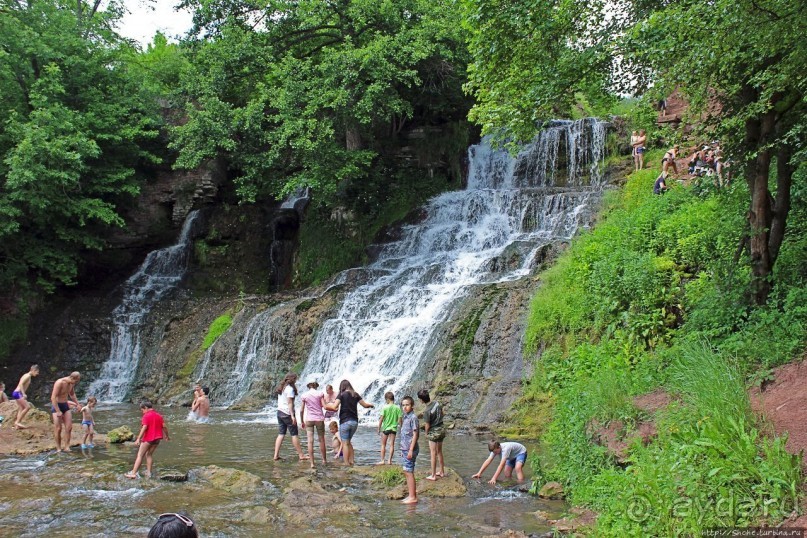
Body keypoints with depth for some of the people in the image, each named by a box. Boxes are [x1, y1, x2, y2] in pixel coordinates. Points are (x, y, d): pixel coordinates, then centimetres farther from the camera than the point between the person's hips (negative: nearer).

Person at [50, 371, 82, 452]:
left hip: (65, 405, 7)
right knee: (58, 428, -7)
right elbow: (53, 398, -25)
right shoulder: (59, 383, -23)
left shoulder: (71, 383, 1)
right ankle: (58, 448, 4)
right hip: (56, 406, -7)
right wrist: (58, 411, -26)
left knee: (69, 427, -3)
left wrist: (78, 404, 14)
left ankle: (67, 447, 1)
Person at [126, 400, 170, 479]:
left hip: (148, 439, -7)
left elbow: (144, 427, -20)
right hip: (157, 438, 7)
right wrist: (167, 436, 22)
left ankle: (133, 473, -5)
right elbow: (164, 426, 10)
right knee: (149, 454, 18)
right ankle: (148, 473, 14)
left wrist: (138, 438, -23)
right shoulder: (159, 415, 10)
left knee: (140, 455, -1)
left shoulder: (146, 416, -10)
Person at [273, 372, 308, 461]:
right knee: (294, 435, -1)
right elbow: (290, 403, -18)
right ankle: (301, 455, 4)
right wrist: (292, 416, -19)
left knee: (281, 434, 9)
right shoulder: (290, 389, -14)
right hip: (287, 413, -8)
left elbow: (279, 401, 15)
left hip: (280, 412, 8)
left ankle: (276, 455, 5)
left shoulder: (281, 388, 12)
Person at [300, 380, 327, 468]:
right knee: (321, 440, 14)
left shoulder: (304, 395, 2)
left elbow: (301, 410, 3)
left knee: (310, 441, -2)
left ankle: (312, 463, -6)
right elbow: (324, 406, -7)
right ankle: (324, 460, 25)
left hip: (309, 419, 0)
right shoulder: (320, 393, -2)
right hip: (319, 419, 0)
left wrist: (302, 421, 12)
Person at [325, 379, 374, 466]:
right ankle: (351, 461, 15)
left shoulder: (342, 395, -5)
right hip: (355, 421, 5)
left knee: (345, 443, 1)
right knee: (348, 442, 20)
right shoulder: (356, 395, 7)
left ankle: (347, 464, -3)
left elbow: (335, 407, -16)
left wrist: (327, 406, 4)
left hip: (345, 421, -5)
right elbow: (365, 405, 12)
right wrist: (371, 405, 33)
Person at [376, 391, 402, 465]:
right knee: (392, 445, 8)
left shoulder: (385, 408, -10)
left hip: (385, 428, -2)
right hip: (393, 428, 2)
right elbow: (399, 420, -4)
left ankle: (382, 460, 9)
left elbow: (381, 419, -10)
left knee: (383, 445, 10)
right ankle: (390, 460, 8)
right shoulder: (397, 408, -4)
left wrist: (379, 428, -2)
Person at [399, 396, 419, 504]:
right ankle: (410, 494, 21)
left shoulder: (413, 417, -13)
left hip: (410, 449, -9)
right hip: (405, 449, 9)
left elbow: (415, 435, -16)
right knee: (406, 472, 13)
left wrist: (411, 450, -19)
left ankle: (412, 497, -1)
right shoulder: (405, 417, 13)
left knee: (409, 472, -6)